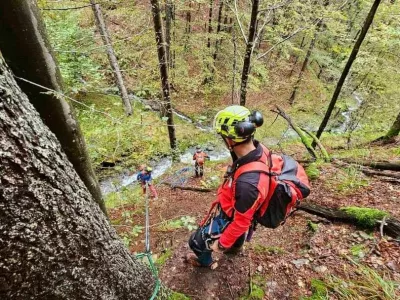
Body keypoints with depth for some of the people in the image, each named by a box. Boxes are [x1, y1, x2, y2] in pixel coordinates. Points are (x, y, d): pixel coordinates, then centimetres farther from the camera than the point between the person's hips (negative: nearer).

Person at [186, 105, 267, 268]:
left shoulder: (248, 183, -47)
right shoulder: (258, 149, -22)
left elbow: (242, 222, -30)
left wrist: (222, 243, -13)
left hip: (227, 218, -7)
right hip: (232, 209, 7)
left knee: (196, 242, 17)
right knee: (236, 230, 39)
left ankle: (205, 261, 52)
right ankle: (236, 246, 73)